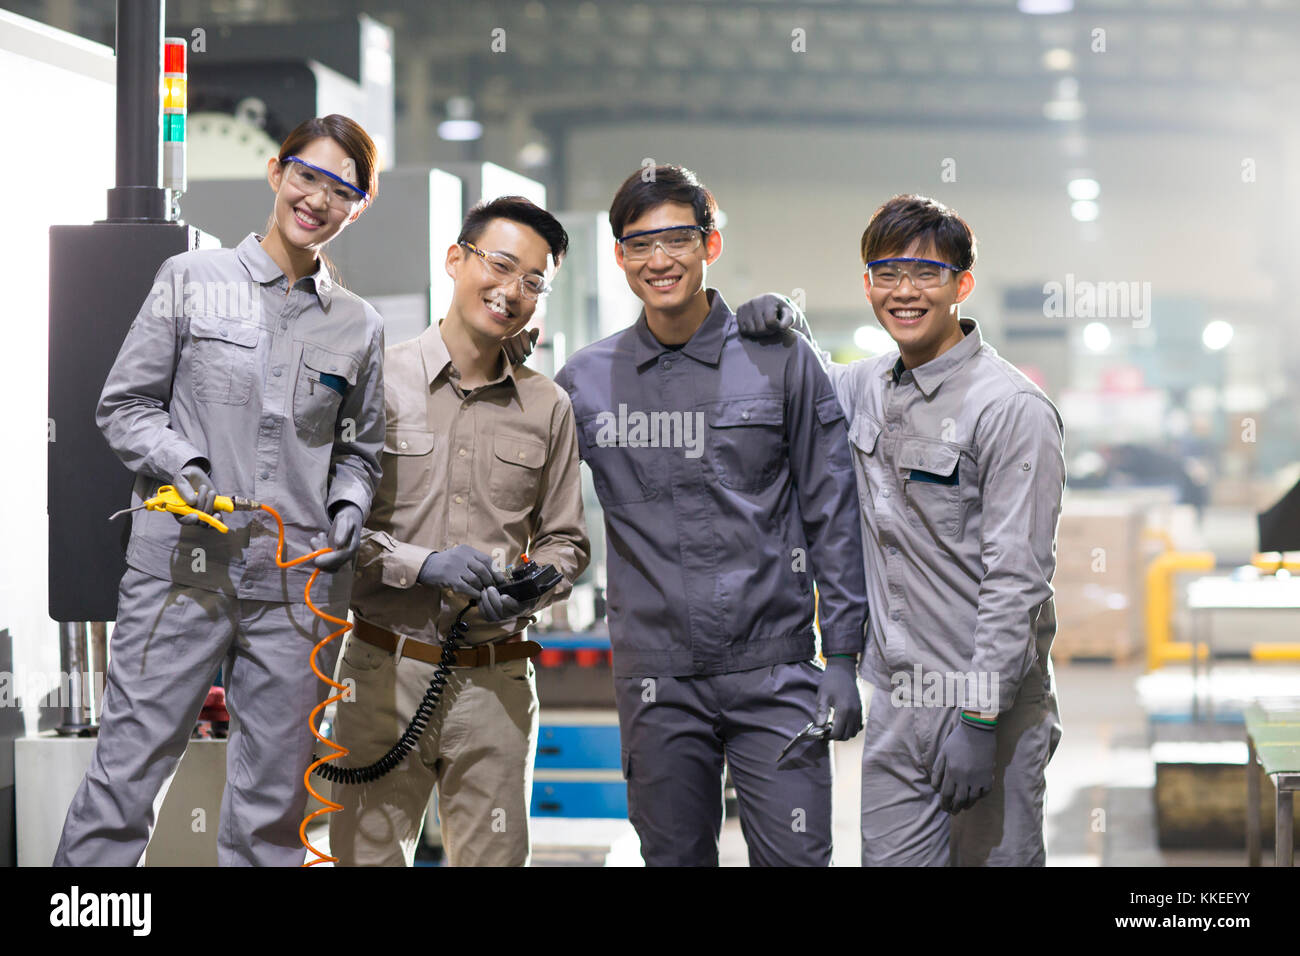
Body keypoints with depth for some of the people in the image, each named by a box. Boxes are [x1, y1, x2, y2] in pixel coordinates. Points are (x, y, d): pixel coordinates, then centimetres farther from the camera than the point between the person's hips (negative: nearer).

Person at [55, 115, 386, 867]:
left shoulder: (360, 327, 12)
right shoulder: (191, 281, 4)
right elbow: (125, 403, 6)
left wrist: (349, 511, 1)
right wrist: (180, 463, -11)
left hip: (298, 583, 2)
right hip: (182, 569, -2)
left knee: (272, 806, 6)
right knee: (127, 772, -4)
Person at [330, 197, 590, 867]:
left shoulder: (547, 408, 9)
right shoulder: (378, 381, -1)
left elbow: (565, 541, 16)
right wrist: (420, 564, -15)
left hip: (495, 681, 3)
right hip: (385, 667, -2)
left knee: (495, 856, 6)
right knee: (365, 855, 1)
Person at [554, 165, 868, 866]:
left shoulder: (779, 360, 0)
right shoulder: (584, 380, 5)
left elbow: (831, 513, 1)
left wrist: (843, 655, -2)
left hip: (773, 671, -2)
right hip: (655, 678, 2)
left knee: (794, 858, -3)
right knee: (674, 858, 10)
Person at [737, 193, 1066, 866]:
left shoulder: (1013, 409, -13)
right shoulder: (870, 387, 9)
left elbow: (1017, 580, -17)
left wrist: (980, 720, -20)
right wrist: (786, 329, 9)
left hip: (990, 707, -7)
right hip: (895, 705, 7)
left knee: (995, 857, 0)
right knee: (891, 858, 10)